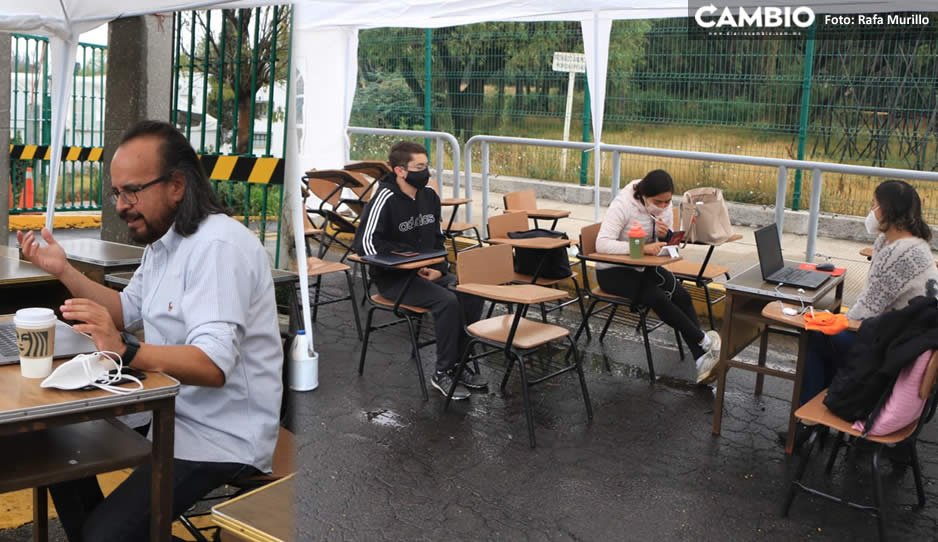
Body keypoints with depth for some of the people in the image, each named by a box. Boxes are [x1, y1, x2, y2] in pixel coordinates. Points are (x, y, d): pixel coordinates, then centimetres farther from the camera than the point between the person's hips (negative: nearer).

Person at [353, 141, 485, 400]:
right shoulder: (385, 199, -15)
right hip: (392, 278, -7)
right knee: (447, 301, -28)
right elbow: (365, 244, -20)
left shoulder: (429, 196, 6)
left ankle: (458, 363, -1)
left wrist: (438, 268, -1)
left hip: (427, 271, 7)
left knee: (473, 293, -14)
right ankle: (442, 373, -14)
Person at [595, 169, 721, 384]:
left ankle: (702, 361, -24)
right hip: (613, 271, -6)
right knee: (658, 298, -28)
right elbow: (602, 244, -31)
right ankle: (704, 341, -15)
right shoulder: (623, 205, -21)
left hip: (644, 268, 6)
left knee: (682, 295, -20)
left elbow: (668, 247, 6)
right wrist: (642, 248, -41)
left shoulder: (665, 207, -2)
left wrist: (666, 236, -19)